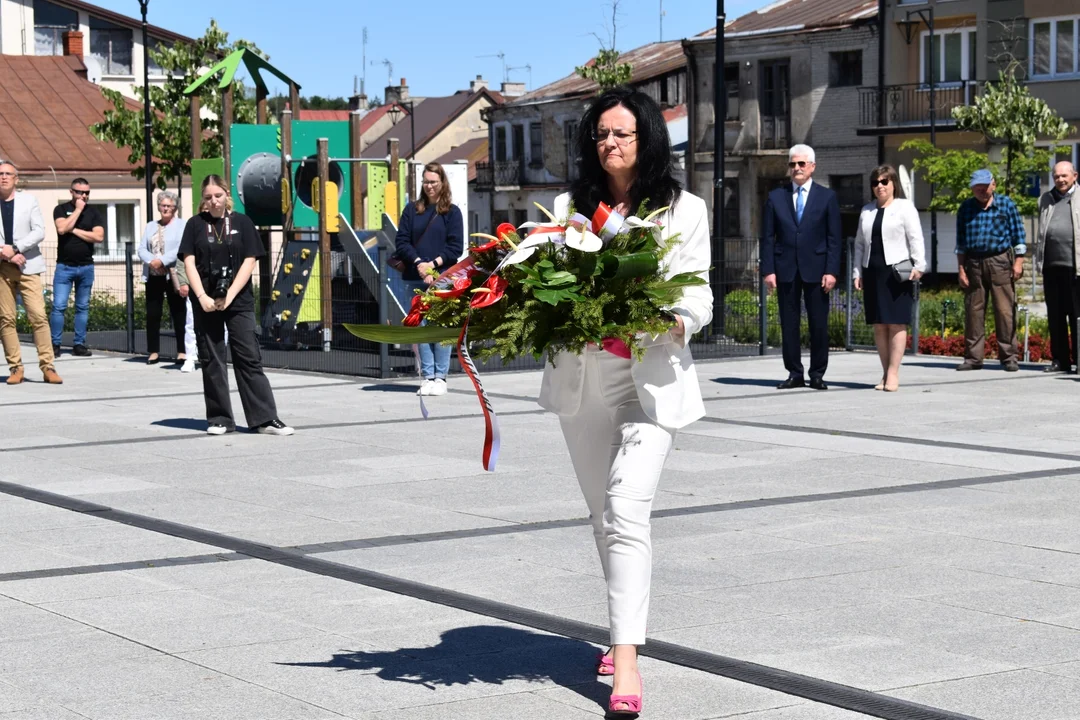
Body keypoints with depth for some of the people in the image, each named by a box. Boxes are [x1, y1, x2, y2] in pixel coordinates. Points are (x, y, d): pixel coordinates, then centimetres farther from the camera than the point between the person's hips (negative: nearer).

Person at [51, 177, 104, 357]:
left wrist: (74, 230, -9)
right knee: (59, 306, -8)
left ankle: (79, 344, 10)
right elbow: (62, 229, -16)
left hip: (86, 267, 2)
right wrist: (78, 210, -11)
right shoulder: (61, 210, 3)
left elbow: (99, 237, -7)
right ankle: (55, 344, -3)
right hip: (64, 266, -2)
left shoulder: (93, 213, 7)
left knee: (83, 307, 6)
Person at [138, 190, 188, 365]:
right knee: (152, 314, 3)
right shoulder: (150, 226, 17)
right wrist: (151, 260, -12)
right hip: (153, 276, 5)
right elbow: (142, 249, 9)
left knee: (178, 313, -2)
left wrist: (162, 261, -19)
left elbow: (181, 249, -11)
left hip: (173, 276, -5)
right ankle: (153, 351, 7)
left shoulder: (182, 225, 2)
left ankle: (182, 351, 1)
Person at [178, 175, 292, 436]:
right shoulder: (195, 225, 7)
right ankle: (219, 419, 11)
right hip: (206, 303, 1)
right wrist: (203, 297, -10)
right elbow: (189, 263, 2)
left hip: (239, 301, -1)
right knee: (211, 361, 4)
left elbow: (250, 261, -1)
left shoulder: (242, 223, 4)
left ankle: (265, 418, -3)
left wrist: (229, 295, -10)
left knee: (249, 358, -3)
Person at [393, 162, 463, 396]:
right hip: (416, 278, 2)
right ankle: (427, 377, 6)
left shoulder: (451, 211, 5)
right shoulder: (412, 210, 11)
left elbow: (456, 246, -1)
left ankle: (440, 377, 2)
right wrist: (418, 263, -9)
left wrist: (433, 264, -12)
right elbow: (401, 242, 5)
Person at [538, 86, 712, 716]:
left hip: (651, 378, -4)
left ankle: (626, 659, -19)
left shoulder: (684, 210, 3)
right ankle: (628, 628, 30)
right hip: (581, 377, 4)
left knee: (627, 511, -17)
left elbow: (700, 298, 0)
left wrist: (672, 322, -21)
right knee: (605, 516, 13)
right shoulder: (569, 207, 11)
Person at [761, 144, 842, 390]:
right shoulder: (776, 197, 9)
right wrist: (768, 270, -3)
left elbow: (833, 238, 2)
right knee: (789, 324, 3)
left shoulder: (827, 197, 6)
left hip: (815, 269, -1)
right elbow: (768, 237, 6)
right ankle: (794, 374, 9)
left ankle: (817, 374, 8)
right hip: (786, 270, 1)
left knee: (819, 324, 0)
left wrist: (831, 271, -7)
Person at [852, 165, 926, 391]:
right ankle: (885, 374, 10)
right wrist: (857, 272, 11)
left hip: (896, 272, -5)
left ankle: (893, 374, -6)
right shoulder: (866, 211, 18)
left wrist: (918, 266, -14)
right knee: (878, 325, 6)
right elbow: (860, 244, 18)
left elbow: (915, 239, -4)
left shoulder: (905, 207, 2)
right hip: (872, 272, 5)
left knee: (896, 323, -5)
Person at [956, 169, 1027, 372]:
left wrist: (1018, 262, -4)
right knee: (973, 311, 4)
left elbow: (1018, 235, 3)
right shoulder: (966, 208, 8)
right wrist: (961, 269, 4)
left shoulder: (1006, 204, 3)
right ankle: (973, 357, 10)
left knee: (1005, 310, -5)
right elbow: (960, 242, 10)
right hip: (973, 262, 2)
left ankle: (1009, 357, 0)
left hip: (1000, 261, -2)